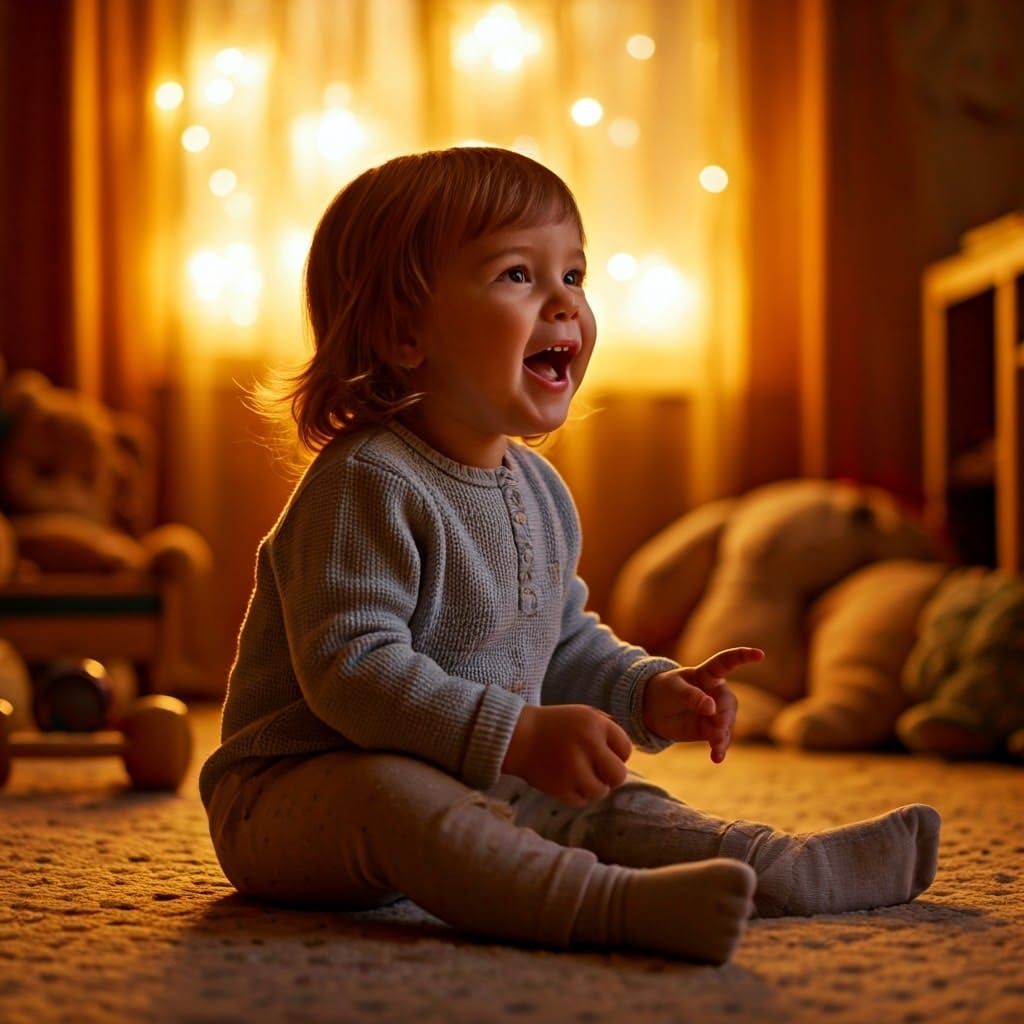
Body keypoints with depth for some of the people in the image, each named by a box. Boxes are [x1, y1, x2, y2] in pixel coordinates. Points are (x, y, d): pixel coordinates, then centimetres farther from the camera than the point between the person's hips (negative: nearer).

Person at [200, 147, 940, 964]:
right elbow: (354, 667, -29)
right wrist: (521, 735, -34)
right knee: (392, 799, -38)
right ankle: (621, 905, -55)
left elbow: (564, 644, 21)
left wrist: (651, 692, 2)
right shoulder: (367, 484, -22)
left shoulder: (538, 489, 10)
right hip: (301, 788, -10)